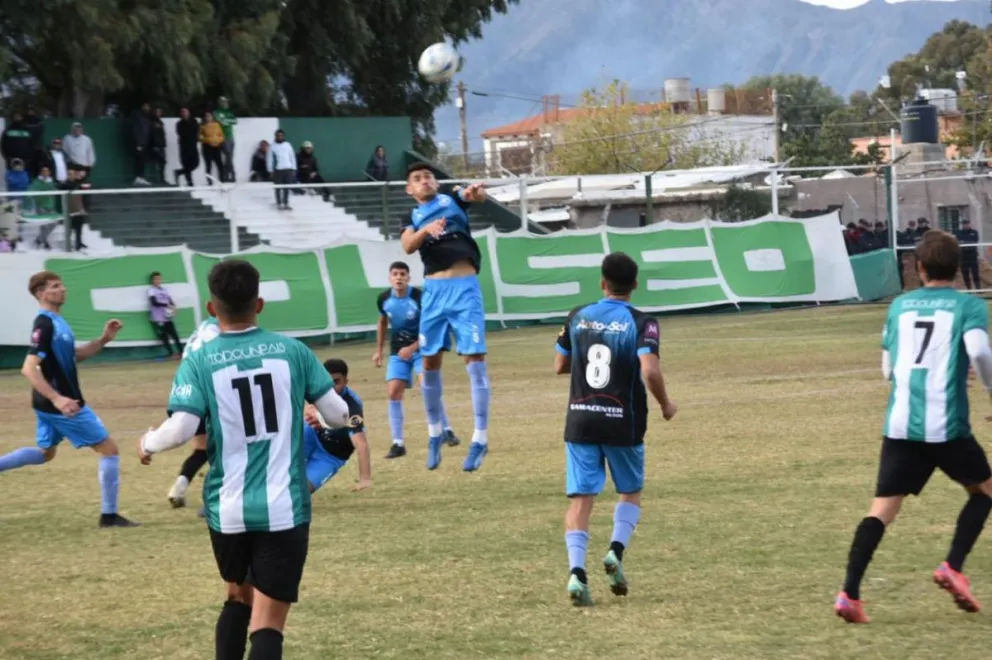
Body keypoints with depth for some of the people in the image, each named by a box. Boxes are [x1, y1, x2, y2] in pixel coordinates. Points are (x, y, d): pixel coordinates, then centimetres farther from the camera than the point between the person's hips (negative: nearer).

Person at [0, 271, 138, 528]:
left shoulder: (56, 321, 9)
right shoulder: (45, 325, -21)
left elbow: (75, 355, 19)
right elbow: (29, 369, -28)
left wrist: (103, 340, 5)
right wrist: (57, 398, -35)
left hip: (50, 403, 10)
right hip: (60, 404, -10)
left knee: (45, 453, 27)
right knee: (109, 449, -2)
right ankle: (109, 515, 2)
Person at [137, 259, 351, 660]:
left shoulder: (199, 361, -5)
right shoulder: (293, 351, 0)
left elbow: (181, 431, -15)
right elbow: (339, 416, 3)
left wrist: (148, 443, 7)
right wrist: (318, 416, 27)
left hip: (228, 510, 1)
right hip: (284, 509, -1)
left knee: (239, 598, 28)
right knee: (267, 624, -3)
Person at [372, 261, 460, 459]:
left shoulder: (419, 297, -19)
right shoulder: (384, 299, -5)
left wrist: (412, 348, -24)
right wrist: (379, 350, 17)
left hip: (421, 348, -4)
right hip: (398, 352, 4)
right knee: (393, 393, -8)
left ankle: (447, 431, -5)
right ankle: (398, 443, -2)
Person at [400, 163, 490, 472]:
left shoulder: (452, 200, 10)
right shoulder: (413, 217, 13)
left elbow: (477, 197, -11)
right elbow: (407, 245, -8)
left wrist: (476, 192, -36)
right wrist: (426, 230, -28)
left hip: (464, 287, -3)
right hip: (434, 290, 3)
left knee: (475, 359, -8)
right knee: (430, 361, 8)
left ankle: (480, 439, -5)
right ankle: (435, 432, 24)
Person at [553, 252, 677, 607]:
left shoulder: (577, 318, 3)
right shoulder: (641, 323, -8)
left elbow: (560, 365, 13)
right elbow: (650, 371, -21)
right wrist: (665, 405, -4)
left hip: (580, 422, 2)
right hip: (623, 424, -2)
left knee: (581, 498, 0)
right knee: (630, 492, 19)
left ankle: (577, 570, -18)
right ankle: (616, 550, -5)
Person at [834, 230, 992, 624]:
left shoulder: (900, 306, 14)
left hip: (899, 425, 3)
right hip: (947, 425, -3)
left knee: (882, 509, 1)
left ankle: (849, 594, -14)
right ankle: (952, 568, 6)